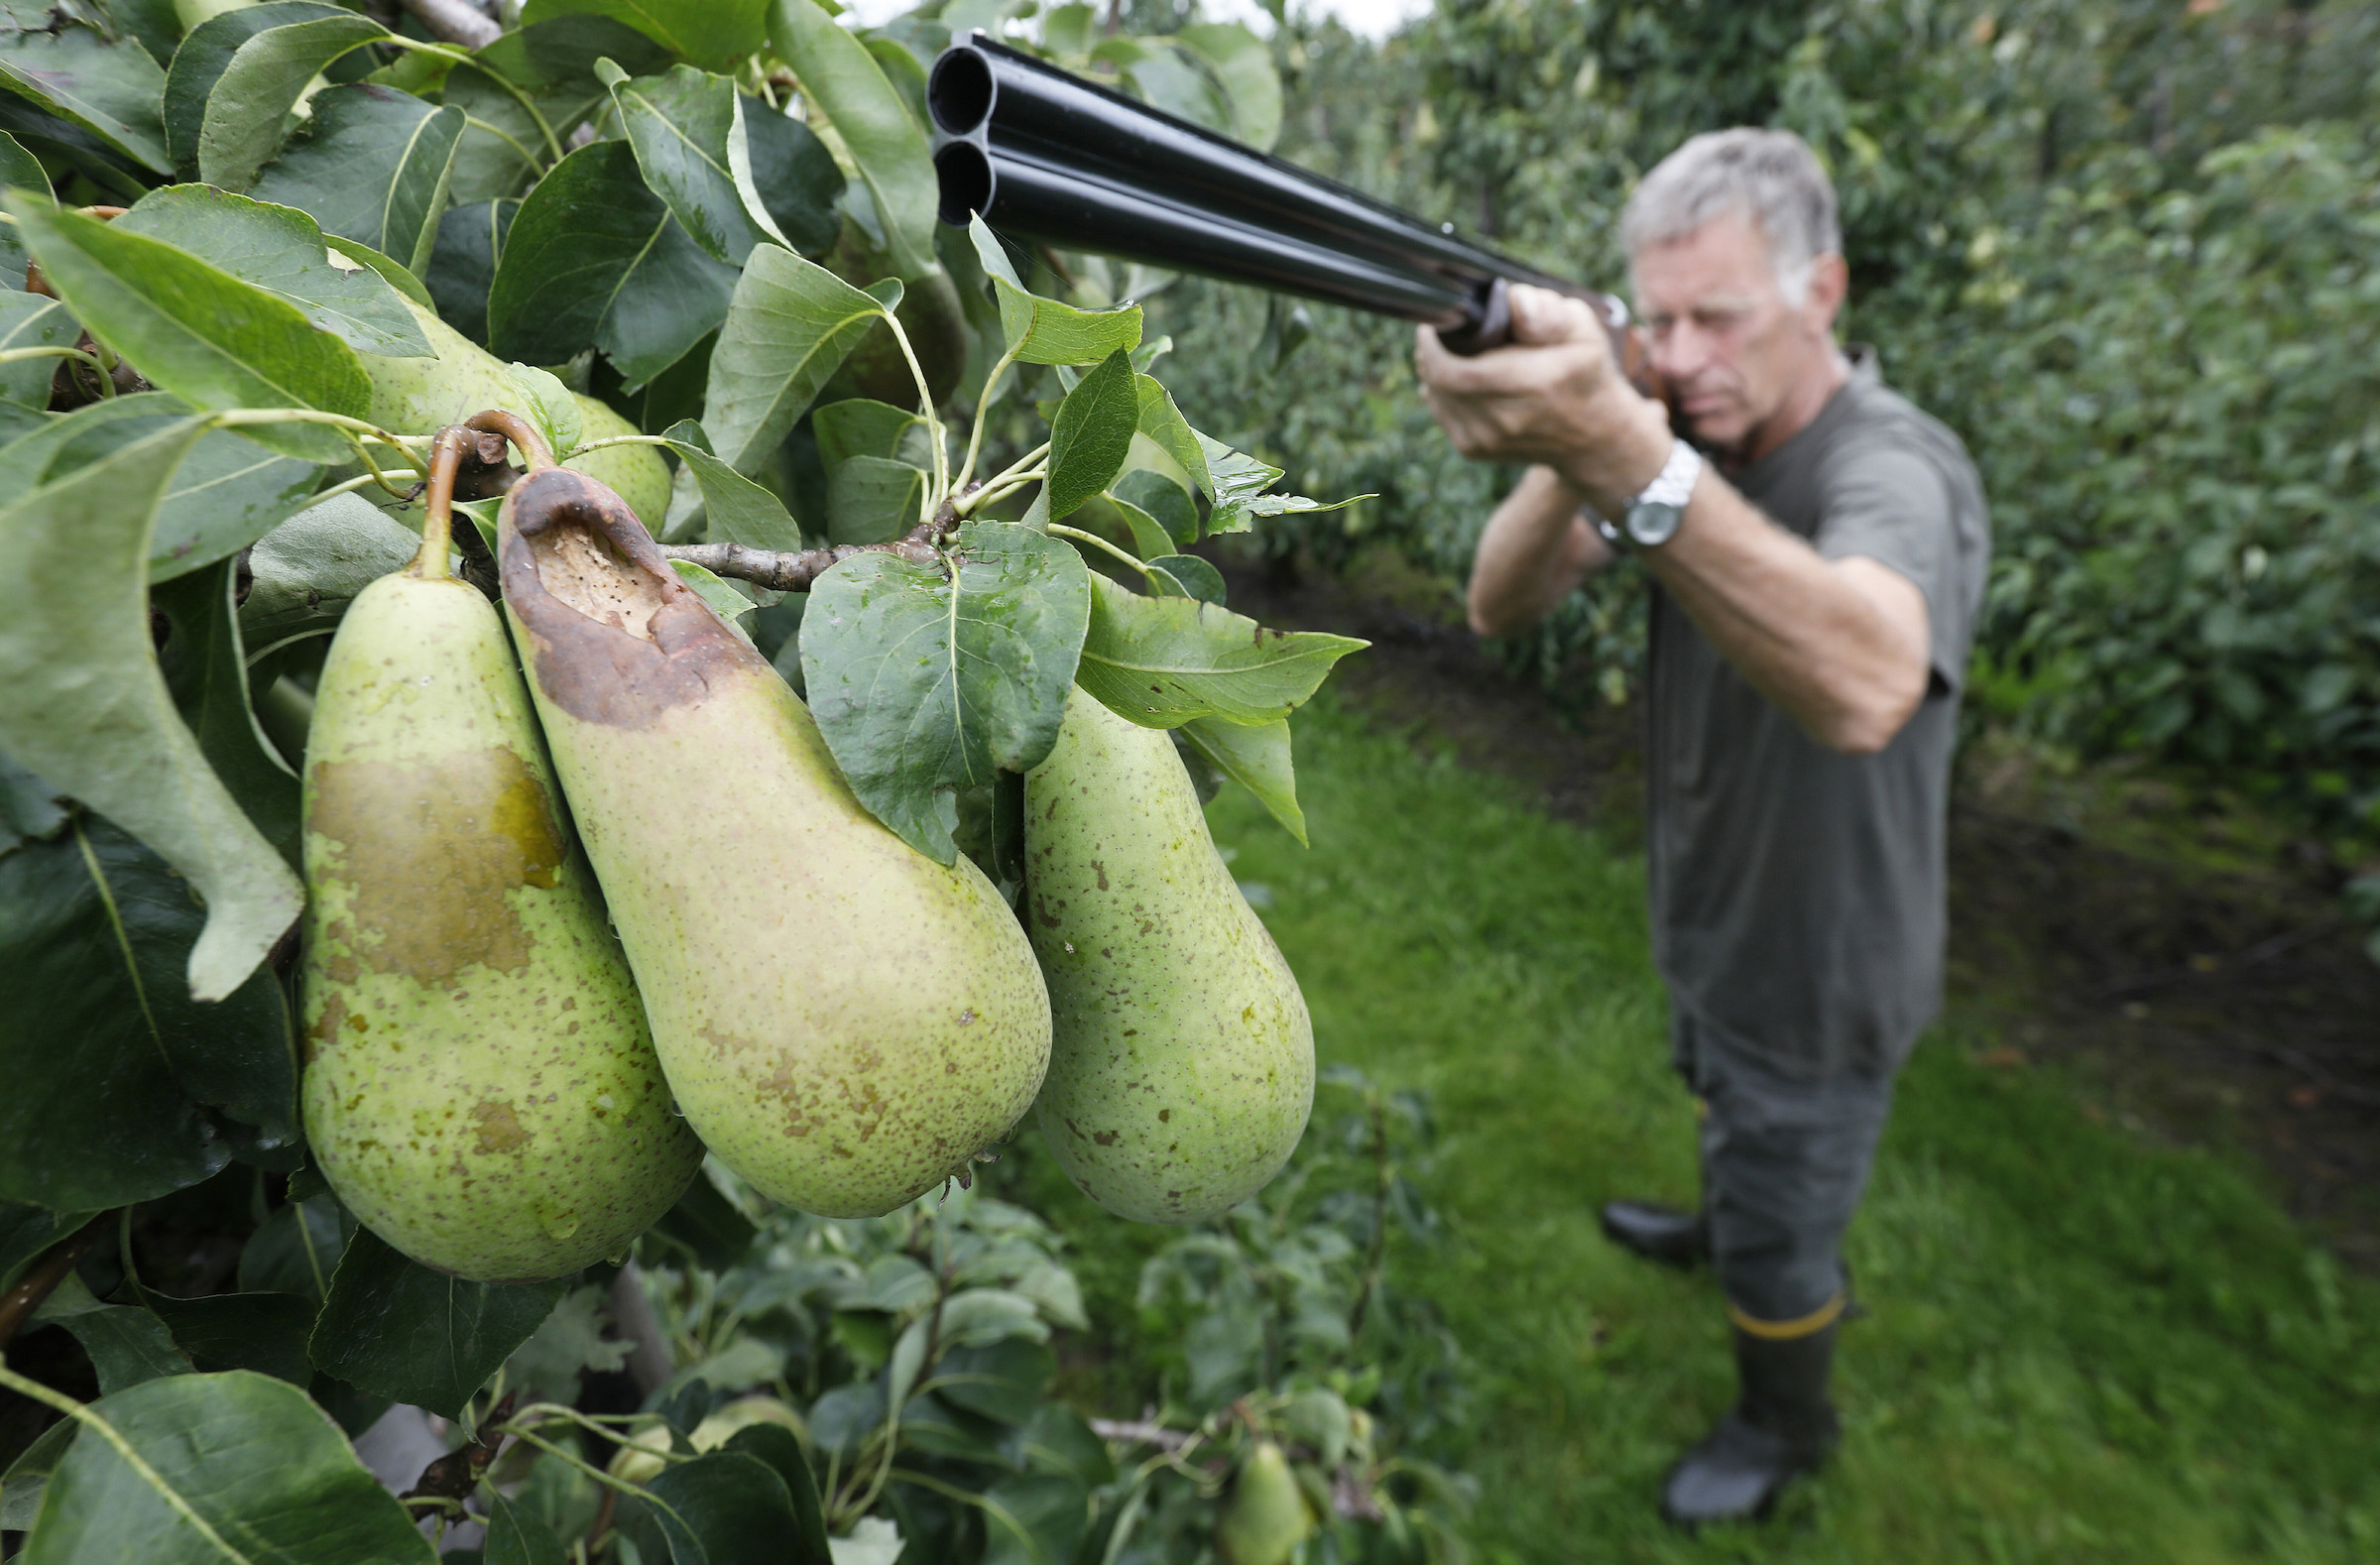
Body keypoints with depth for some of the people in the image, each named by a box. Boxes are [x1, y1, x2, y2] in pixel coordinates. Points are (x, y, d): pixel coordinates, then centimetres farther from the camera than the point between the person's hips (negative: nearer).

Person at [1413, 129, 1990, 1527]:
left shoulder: (1895, 470, -30)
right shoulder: (1699, 441, -8)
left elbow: (1865, 688, -54)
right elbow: (1500, 607, -17)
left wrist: (1625, 455, -66)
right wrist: (1566, 453, -37)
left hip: (1817, 965, -6)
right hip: (1709, 917, 6)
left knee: (1779, 1236, 17)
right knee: (1725, 1107, 34)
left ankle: (1787, 1424, 47)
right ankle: (1730, 1221, 66)